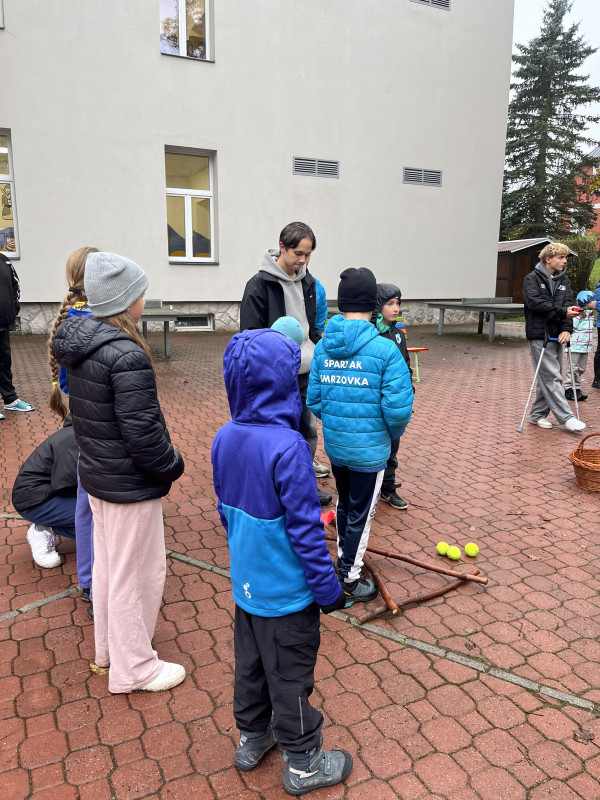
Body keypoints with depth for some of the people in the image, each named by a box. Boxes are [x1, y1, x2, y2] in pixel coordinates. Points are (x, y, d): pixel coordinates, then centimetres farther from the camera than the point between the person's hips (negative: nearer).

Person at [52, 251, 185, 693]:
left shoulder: (79, 345, 3)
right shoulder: (126, 355, -26)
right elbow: (143, 430, -27)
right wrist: (172, 465, -9)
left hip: (96, 474, 9)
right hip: (131, 485, -9)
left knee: (107, 564, 24)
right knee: (137, 572, 8)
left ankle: (108, 649, 44)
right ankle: (133, 668, 27)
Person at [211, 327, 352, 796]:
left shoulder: (225, 439, -6)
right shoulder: (287, 447, -29)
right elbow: (305, 528, -23)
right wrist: (329, 588, -11)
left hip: (245, 582, 7)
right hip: (286, 593, -7)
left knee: (250, 664, 24)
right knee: (290, 678, 12)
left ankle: (252, 739, 45)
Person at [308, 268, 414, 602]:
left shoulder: (322, 347, -4)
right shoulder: (385, 349, -19)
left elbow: (313, 399, 0)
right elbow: (398, 408, -20)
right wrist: (395, 432, 1)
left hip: (334, 445, 5)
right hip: (369, 449, -5)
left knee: (344, 503, 26)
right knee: (361, 512, 12)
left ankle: (344, 556, 47)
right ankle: (350, 577, 28)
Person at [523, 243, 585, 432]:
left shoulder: (564, 280, 14)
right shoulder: (532, 278, -2)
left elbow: (567, 304, 3)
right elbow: (534, 301, -17)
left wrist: (567, 329, -13)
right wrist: (562, 311, -21)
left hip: (557, 335, 6)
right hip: (539, 335, -6)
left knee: (548, 377, 10)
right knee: (551, 377, -7)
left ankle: (537, 414, 20)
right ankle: (566, 417, -6)